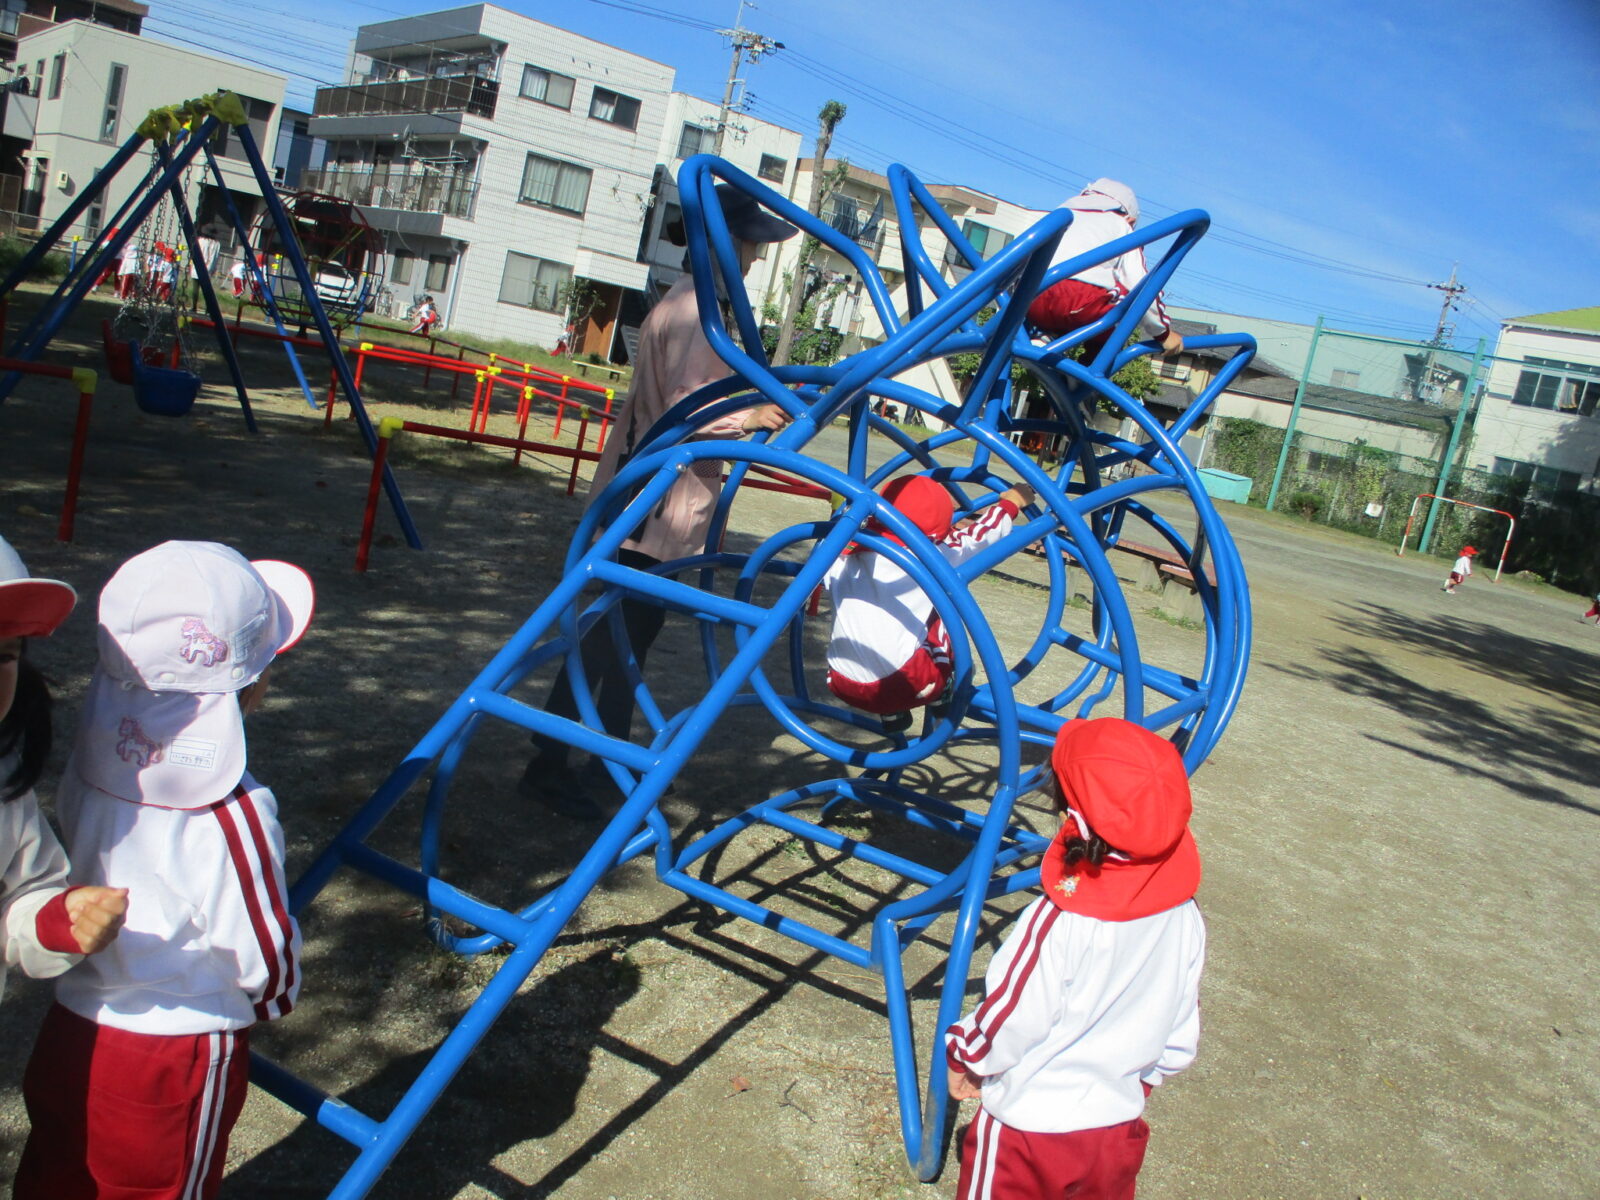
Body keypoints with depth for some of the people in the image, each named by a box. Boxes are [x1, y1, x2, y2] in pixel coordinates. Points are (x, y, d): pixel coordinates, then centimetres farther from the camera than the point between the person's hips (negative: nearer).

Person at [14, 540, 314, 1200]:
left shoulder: (90, 762, -10)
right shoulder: (230, 815, -29)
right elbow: (262, 955, -16)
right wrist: (276, 997, 5)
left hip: (70, 1030, 6)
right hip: (176, 1062, -5)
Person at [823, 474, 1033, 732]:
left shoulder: (840, 562, 9)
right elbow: (980, 533, 16)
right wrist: (1011, 501, 36)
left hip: (843, 688, 4)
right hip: (906, 686, -3)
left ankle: (891, 715, 26)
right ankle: (941, 697, 25)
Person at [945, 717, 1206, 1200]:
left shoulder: (1057, 923, -33)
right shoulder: (1184, 917, -14)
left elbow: (1009, 1023, -20)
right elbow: (1180, 1035, 0)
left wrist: (962, 1057, 0)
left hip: (1028, 1126, -5)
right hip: (1119, 1127, 5)